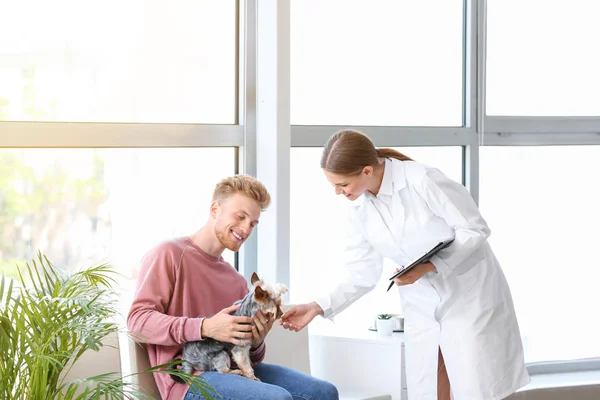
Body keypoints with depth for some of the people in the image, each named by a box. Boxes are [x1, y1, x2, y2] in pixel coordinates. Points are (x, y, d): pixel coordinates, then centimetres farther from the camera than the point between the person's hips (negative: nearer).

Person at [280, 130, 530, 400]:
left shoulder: (422, 180, -23)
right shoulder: (359, 209, -3)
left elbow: (475, 230, -17)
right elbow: (362, 274, 2)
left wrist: (429, 266, -27)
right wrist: (318, 307, -9)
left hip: (469, 296, -6)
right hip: (423, 307, 6)